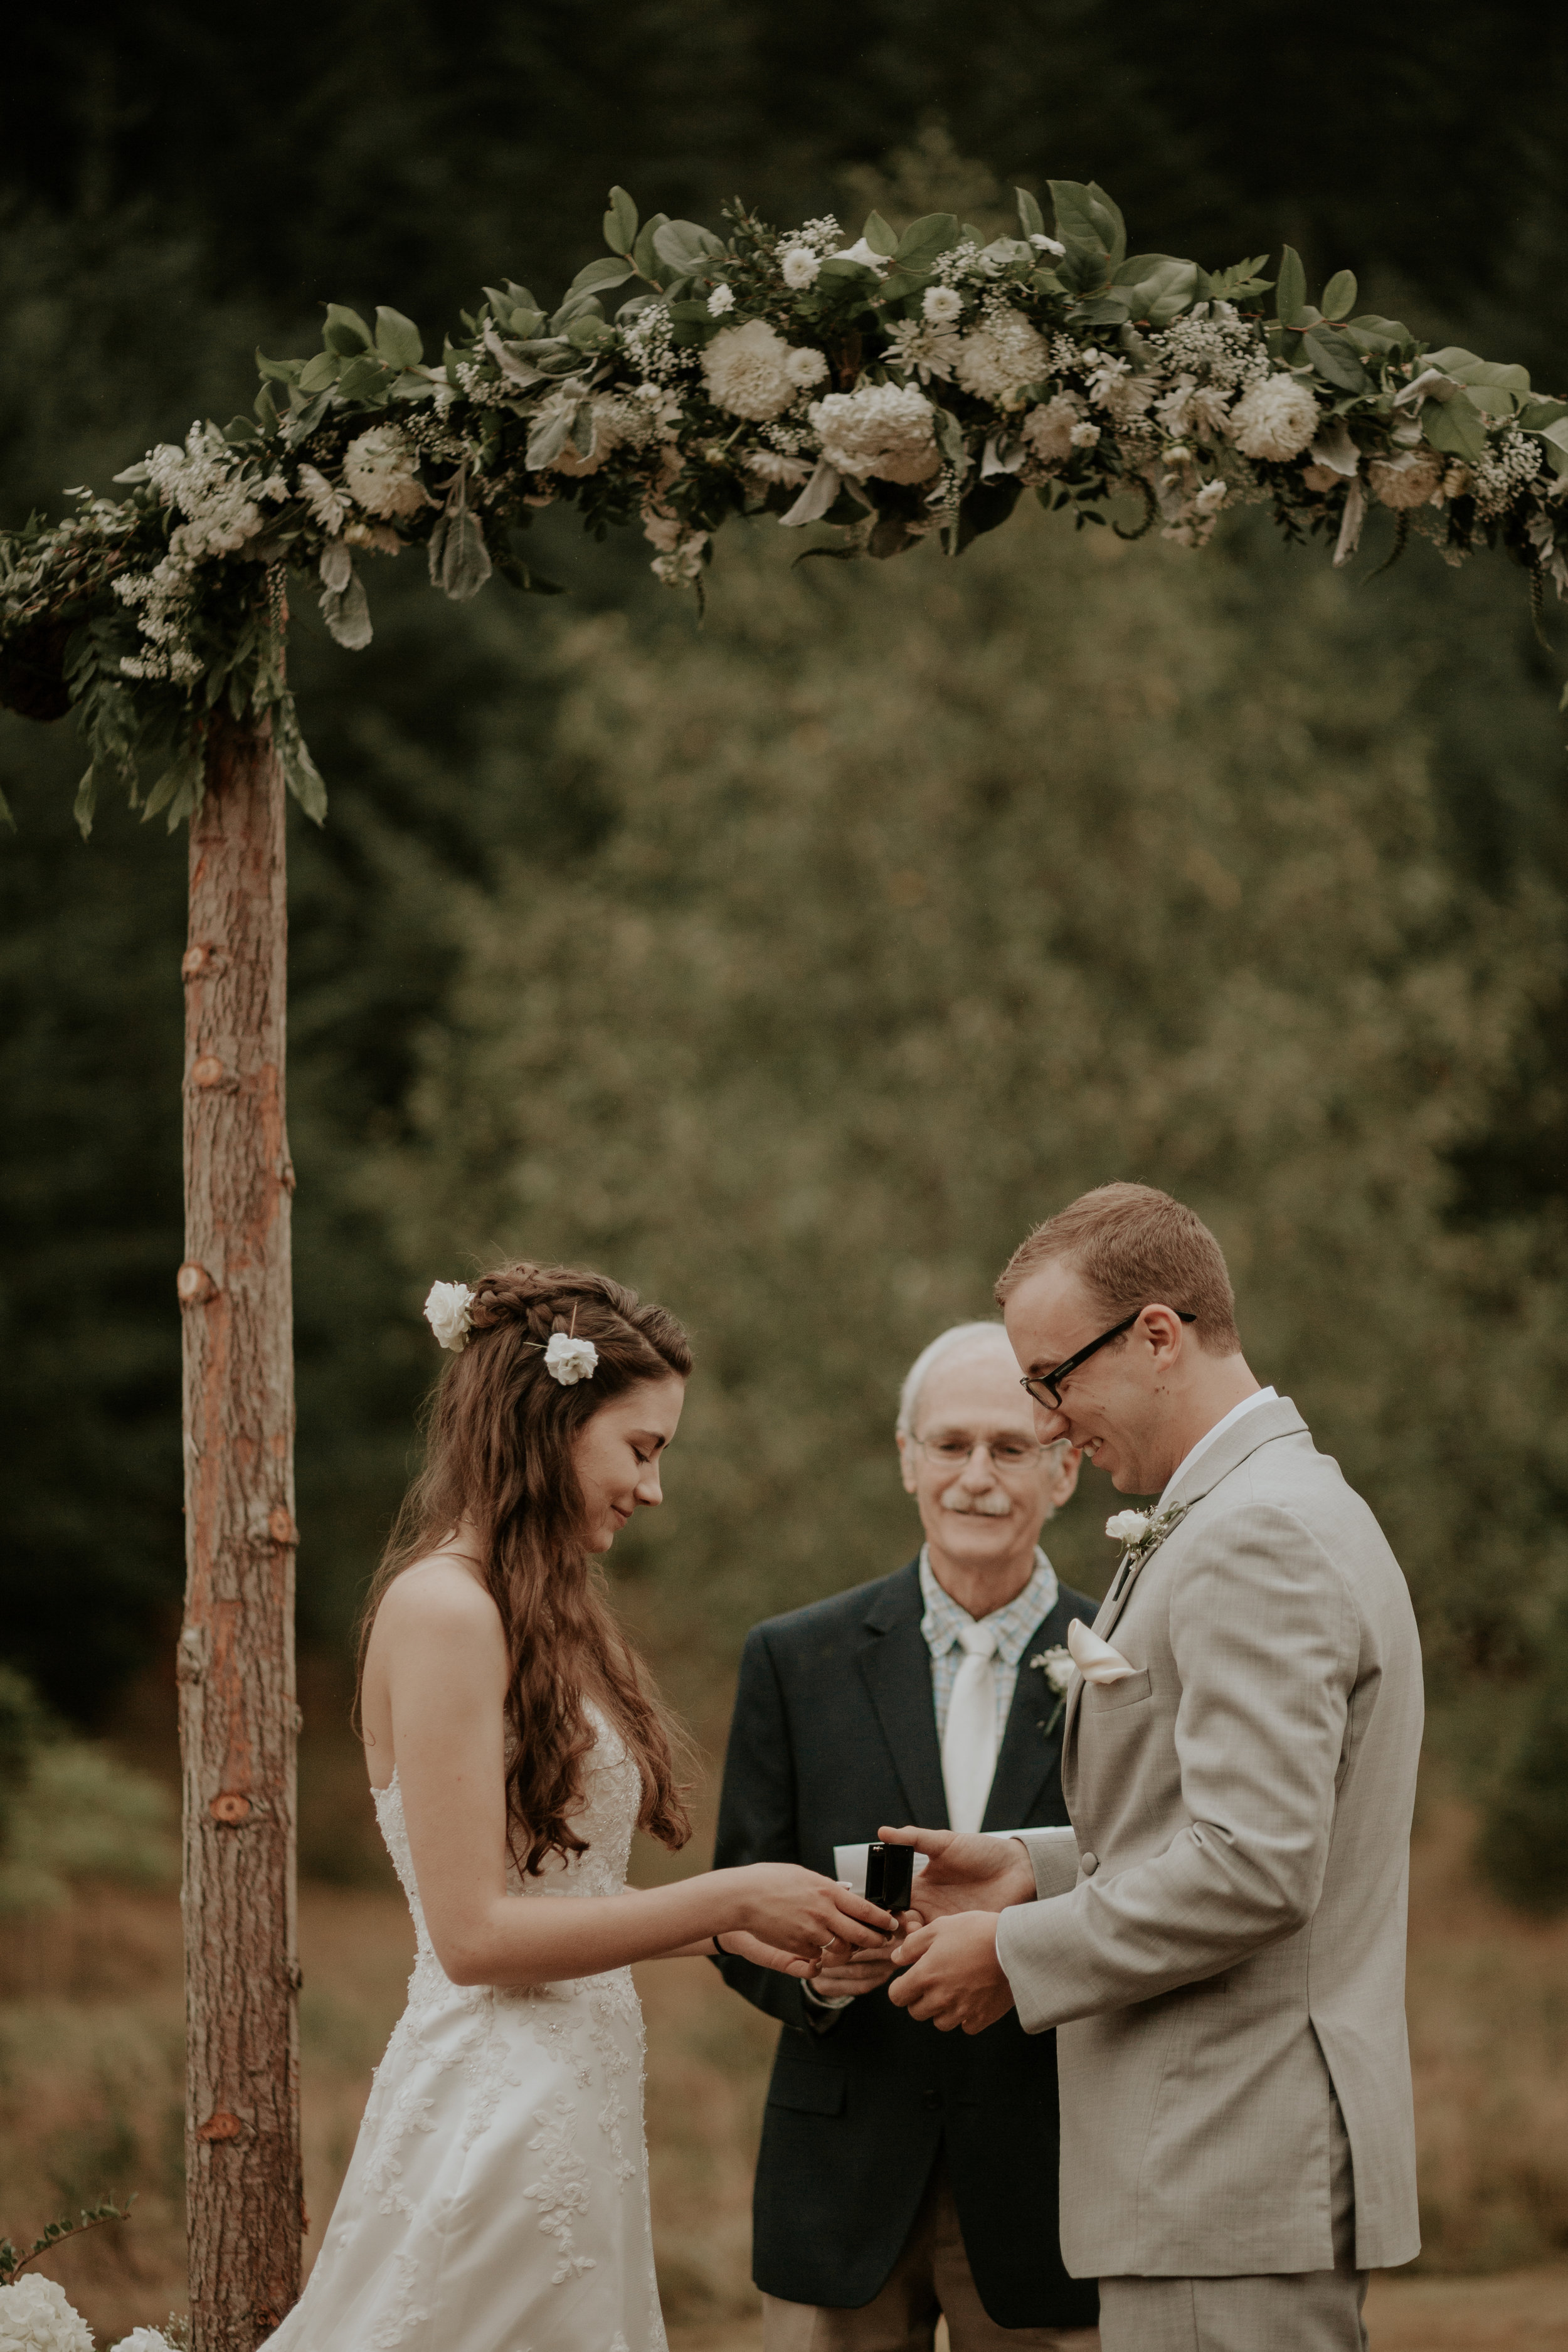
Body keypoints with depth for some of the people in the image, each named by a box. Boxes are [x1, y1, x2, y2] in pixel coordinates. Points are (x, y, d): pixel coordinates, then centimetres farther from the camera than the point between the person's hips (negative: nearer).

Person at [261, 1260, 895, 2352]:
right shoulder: (442, 1609, -12)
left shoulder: (544, 1619, 15)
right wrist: (726, 1899, -13)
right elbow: (473, 1932, -16)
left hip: (574, 2107, 9)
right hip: (497, 2125, -9)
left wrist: (733, 1926, 4)